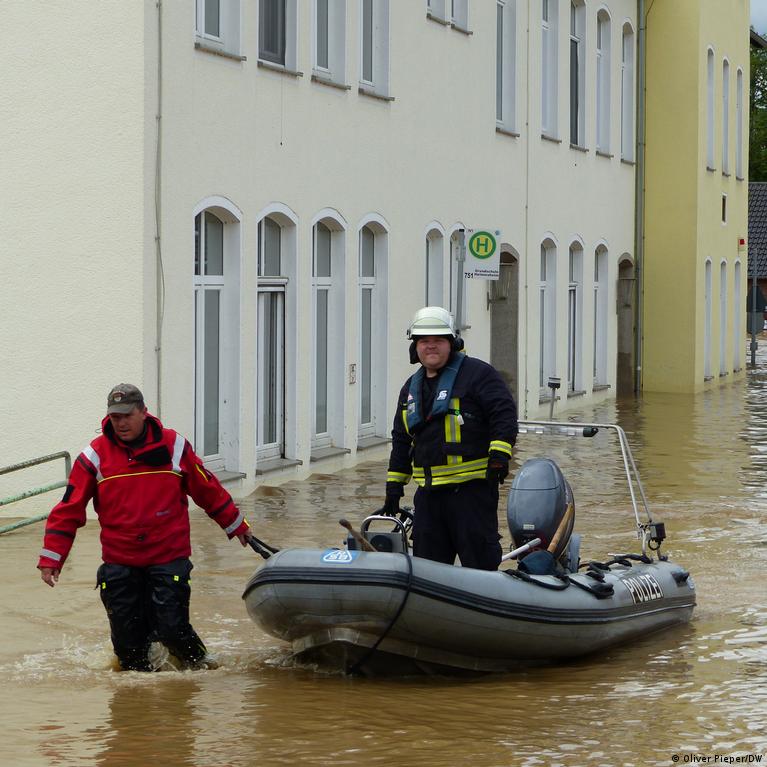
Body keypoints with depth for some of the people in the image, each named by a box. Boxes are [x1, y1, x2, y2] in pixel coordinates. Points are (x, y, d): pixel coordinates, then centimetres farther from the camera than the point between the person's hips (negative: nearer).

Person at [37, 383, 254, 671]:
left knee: (172, 629, -9)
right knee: (127, 638, 3)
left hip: (169, 558, -1)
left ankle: (199, 665, 17)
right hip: (119, 564, 1)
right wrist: (51, 558, -6)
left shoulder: (173, 446, 1)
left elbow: (208, 490, 14)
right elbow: (68, 510, 0)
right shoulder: (95, 455, -1)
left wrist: (237, 525, 23)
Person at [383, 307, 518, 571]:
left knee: (479, 558, -6)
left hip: (473, 487, -7)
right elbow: (401, 440, 26)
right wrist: (394, 486, 22)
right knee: (427, 561, 7)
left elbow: (504, 412, -9)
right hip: (428, 490, 7)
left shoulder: (477, 373, -1)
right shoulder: (411, 388, 20)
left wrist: (499, 454, -19)